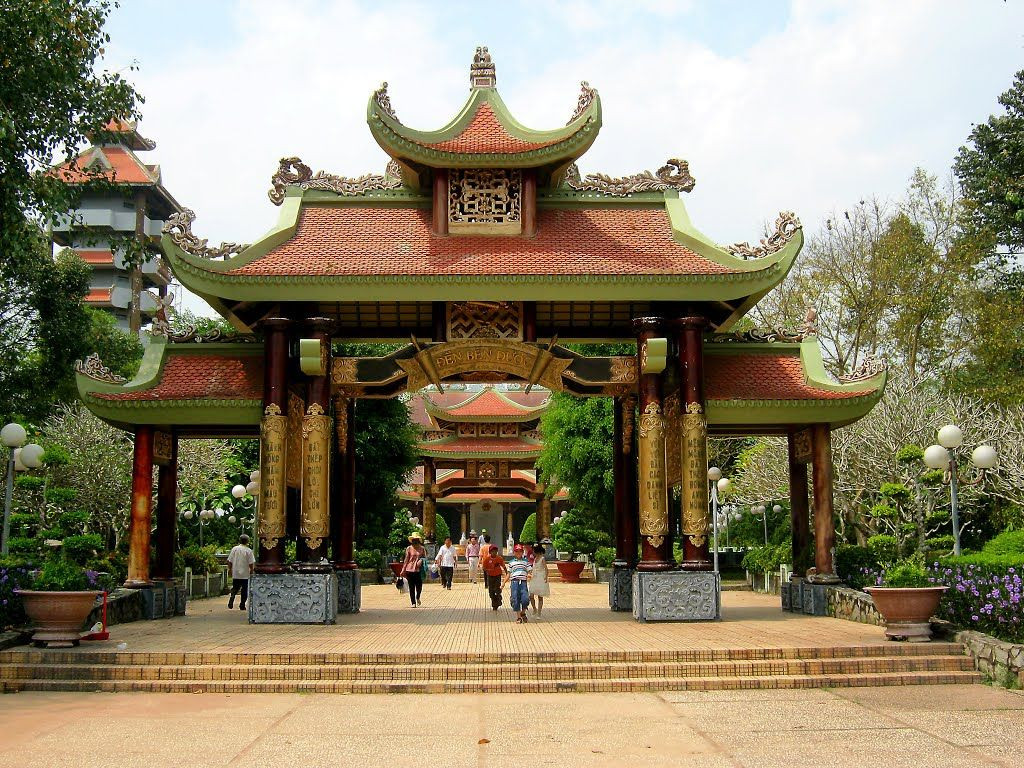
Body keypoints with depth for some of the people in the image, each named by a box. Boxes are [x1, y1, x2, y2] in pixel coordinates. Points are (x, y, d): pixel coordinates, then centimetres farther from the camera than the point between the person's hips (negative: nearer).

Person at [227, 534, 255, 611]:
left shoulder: (234, 549, 0)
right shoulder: (248, 551, -9)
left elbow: (229, 561, 2)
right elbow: (251, 563, -10)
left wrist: (230, 569, 13)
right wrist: (251, 570, 5)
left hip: (235, 574, 3)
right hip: (245, 574, -3)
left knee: (235, 588, 13)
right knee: (244, 590, 7)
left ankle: (231, 601, -10)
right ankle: (242, 605, 8)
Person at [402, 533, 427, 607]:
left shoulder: (422, 548, 6)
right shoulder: (409, 548, 3)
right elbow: (406, 559, 6)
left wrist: (421, 560, -11)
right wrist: (403, 570, 4)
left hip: (418, 570, 0)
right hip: (410, 569, 0)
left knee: (419, 586, -1)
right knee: (411, 587, 1)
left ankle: (417, 598, 29)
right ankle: (413, 603, 9)